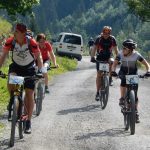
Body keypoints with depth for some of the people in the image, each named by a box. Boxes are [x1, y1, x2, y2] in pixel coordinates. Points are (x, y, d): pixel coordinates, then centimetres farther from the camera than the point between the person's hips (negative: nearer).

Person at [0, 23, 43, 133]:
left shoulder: (32, 43, -26)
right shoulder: (10, 41, -20)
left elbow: (38, 57, -15)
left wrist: (41, 71, -25)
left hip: (29, 68, -1)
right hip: (16, 66, 1)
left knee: (29, 94, -4)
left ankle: (28, 122, 6)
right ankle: (12, 100, -1)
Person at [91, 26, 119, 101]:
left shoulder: (112, 39, -12)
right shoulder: (99, 38, -15)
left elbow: (116, 49, -11)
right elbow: (94, 48, -19)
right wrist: (92, 57, -33)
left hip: (108, 56, 1)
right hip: (100, 57, -1)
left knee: (111, 62, -35)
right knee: (99, 75, -7)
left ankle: (110, 78, -16)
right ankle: (98, 92, 0)